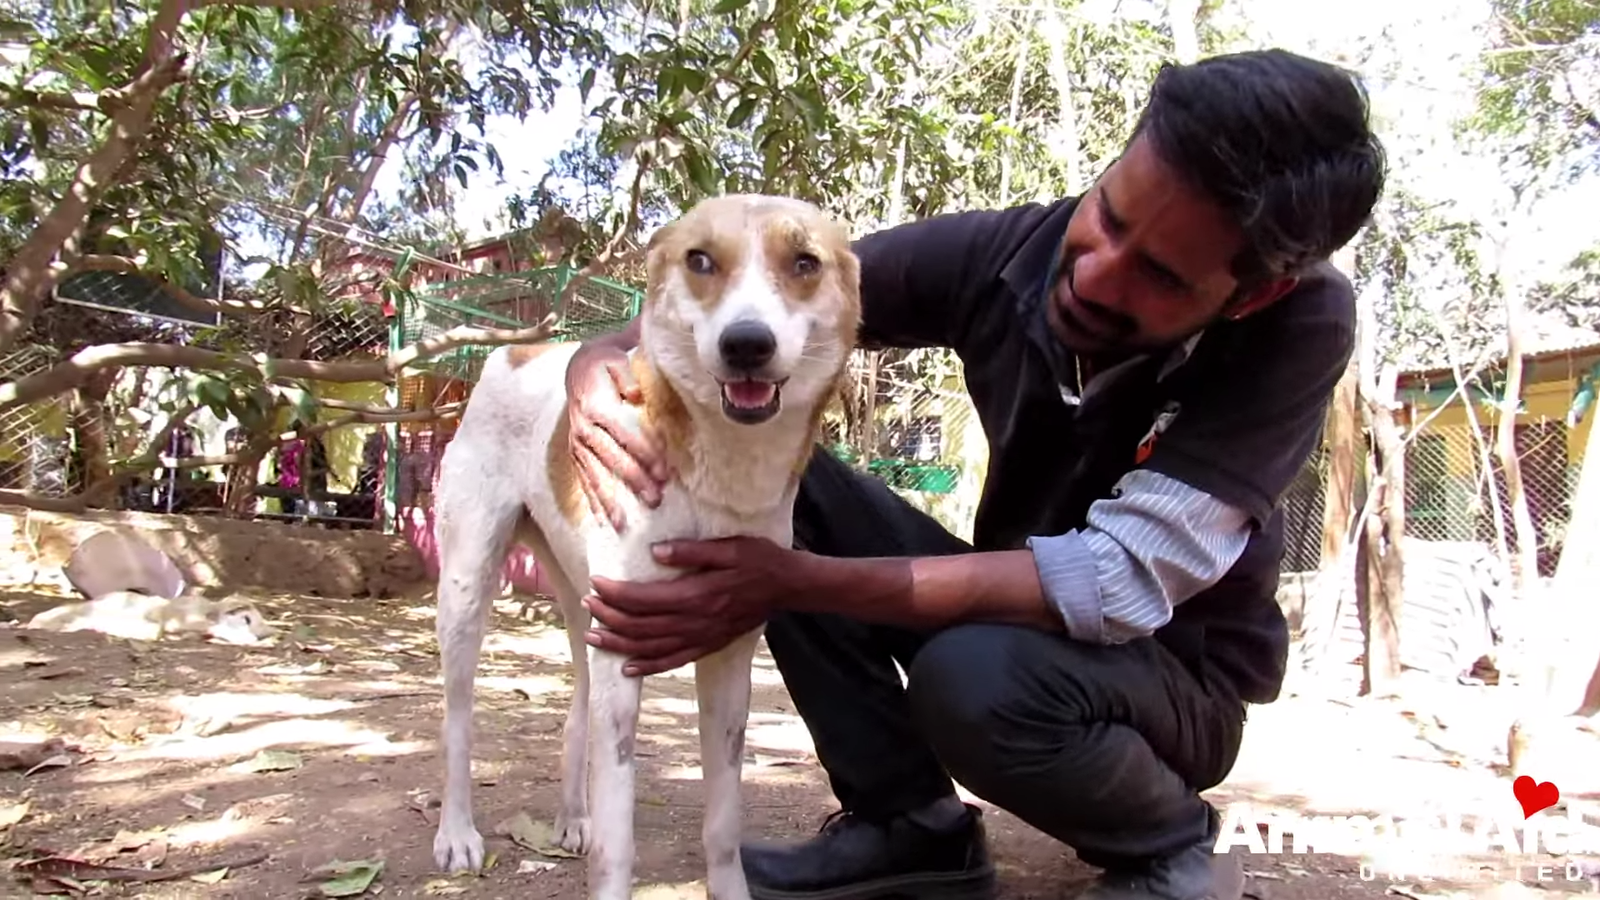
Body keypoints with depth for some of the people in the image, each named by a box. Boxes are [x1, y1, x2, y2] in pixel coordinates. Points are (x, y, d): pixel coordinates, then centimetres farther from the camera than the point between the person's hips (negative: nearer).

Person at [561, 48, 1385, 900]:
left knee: (975, 676, -37)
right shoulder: (1002, 251, -18)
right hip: (1023, 610, 4)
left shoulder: (1302, 322, -28)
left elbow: (1123, 582, -34)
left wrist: (792, 581, -40)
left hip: (1178, 668, -4)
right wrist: (605, 356, -34)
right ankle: (910, 824, -3)